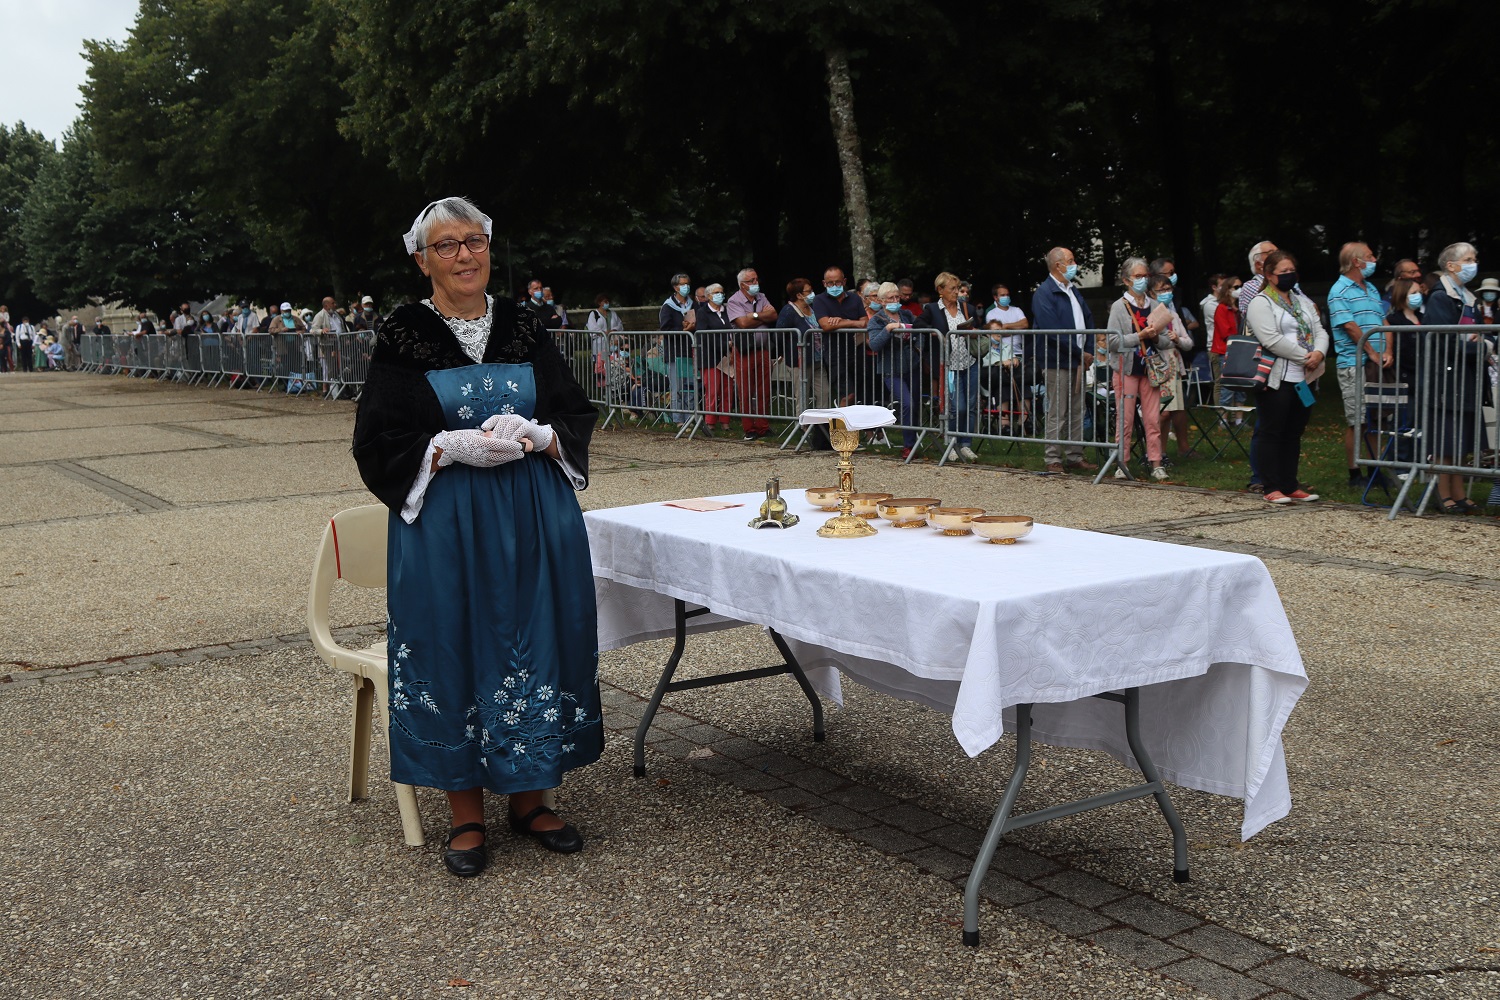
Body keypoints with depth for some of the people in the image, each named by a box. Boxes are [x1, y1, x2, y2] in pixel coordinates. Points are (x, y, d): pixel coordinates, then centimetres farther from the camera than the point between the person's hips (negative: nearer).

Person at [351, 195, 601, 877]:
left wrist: (535, 436, -13)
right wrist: (457, 445, -18)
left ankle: (528, 798, 23)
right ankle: (466, 814, 16)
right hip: (446, 524, -3)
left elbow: (577, 413, 7)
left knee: (534, 642, 7)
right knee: (456, 648, 2)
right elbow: (379, 440, -5)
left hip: (536, 520, 3)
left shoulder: (524, 326, 7)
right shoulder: (403, 335, -2)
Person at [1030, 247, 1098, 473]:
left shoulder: (1072, 291, 17)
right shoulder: (1044, 293, -12)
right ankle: (1053, 460, 3)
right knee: (1057, 414, -4)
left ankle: (1075, 456, 18)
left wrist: (1088, 351, 4)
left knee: (1077, 412, 11)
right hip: (1057, 363, -8)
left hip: (1077, 362, 8)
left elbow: (1088, 319, 19)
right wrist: (1080, 353, -15)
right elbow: (1053, 332, -20)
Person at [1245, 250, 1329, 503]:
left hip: (1304, 379, 7)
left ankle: (1290, 486, 18)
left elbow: (1319, 331, 11)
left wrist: (1319, 353, -11)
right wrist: (1305, 357, -16)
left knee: (1294, 434, 11)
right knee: (1272, 433, -2)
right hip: (1276, 379, -7)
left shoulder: (1303, 301, 18)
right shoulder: (1260, 304, -7)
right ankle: (1272, 488, 2)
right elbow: (1272, 340, -18)